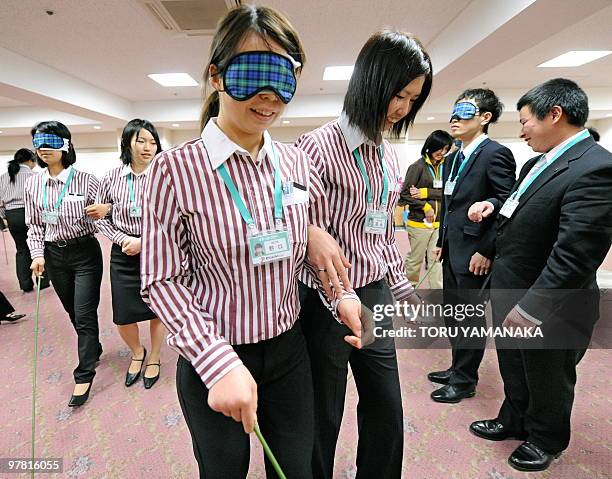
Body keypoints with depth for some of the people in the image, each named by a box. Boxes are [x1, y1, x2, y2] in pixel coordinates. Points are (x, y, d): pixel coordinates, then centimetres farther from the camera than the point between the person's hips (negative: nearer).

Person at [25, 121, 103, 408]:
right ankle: (94, 349, 41)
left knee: (84, 314, -2)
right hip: (54, 256, 5)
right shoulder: (33, 184, 3)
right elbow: (34, 225, 9)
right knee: (73, 312, 17)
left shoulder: (85, 180, -9)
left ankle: (84, 375, 11)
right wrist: (37, 254, -2)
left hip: (85, 252, -4)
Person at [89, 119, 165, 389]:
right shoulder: (112, 177, -2)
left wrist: (145, 241, -17)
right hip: (123, 255, 2)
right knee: (123, 317, 9)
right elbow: (100, 219, 4)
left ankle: (154, 358, 37)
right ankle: (137, 353, 40)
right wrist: (124, 239, -10)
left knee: (157, 310, 12)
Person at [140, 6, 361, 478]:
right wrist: (219, 363, -21)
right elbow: (162, 281, -13)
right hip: (212, 360, -3)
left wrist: (340, 295, -7)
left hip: (289, 348, 4)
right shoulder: (177, 169, -16)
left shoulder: (296, 163, -3)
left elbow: (321, 238, 10)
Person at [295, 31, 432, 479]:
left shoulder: (388, 154, 9)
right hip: (327, 302, -7)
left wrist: (403, 288, 12)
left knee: (387, 409, 21)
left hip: (377, 295, 7)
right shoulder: (319, 146, -14)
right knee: (324, 417, 13)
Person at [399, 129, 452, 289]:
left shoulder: (445, 166, 7)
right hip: (419, 221, -4)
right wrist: (425, 207, -15)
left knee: (436, 259, 7)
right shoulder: (418, 166, -8)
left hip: (439, 222, 4)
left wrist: (425, 193, -13)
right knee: (415, 259, 9)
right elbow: (404, 194, -10)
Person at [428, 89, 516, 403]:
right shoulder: (453, 159, 14)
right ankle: (459, 369, 37)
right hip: (452, 253, 8)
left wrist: (486, 251, -18)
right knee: (453, 316, 18)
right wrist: (441, 242, 15)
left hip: (474, 255, -8)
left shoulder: (495, 154, -12)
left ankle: (464, 382, 23)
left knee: (470, 319, 6)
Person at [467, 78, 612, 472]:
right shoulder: (540, 163, 5)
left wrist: (532, 308, -26)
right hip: (511, 294, 8)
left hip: (548, 308, -8)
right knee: (514, 372, 25)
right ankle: (515, 422, 48)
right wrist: (495, 205, 3)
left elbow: (575, 254, -28)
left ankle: (546, 440, 42)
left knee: (548, 380, 18)